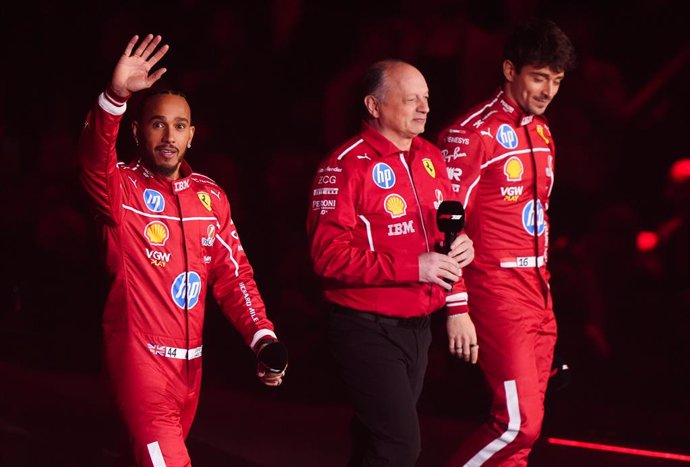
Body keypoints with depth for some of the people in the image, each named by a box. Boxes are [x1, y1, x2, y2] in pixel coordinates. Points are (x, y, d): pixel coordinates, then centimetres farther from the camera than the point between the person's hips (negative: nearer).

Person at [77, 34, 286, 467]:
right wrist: (115, 96, -48)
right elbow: (94, 159, -30)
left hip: (191, 359, 5)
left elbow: (233, 274, 7)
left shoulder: (210, 196, 8)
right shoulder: (121, 188, -7)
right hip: (140, 356, -5)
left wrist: (263, 336, -9)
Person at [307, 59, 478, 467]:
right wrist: (413, 268, -25)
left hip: (417, 327, 8)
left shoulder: (430, 158, 9)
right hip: (368, 330, -8)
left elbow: (445, 233, 21)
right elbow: (330, 256, -22)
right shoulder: (347, 167, -16)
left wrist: (458, 309, 6)